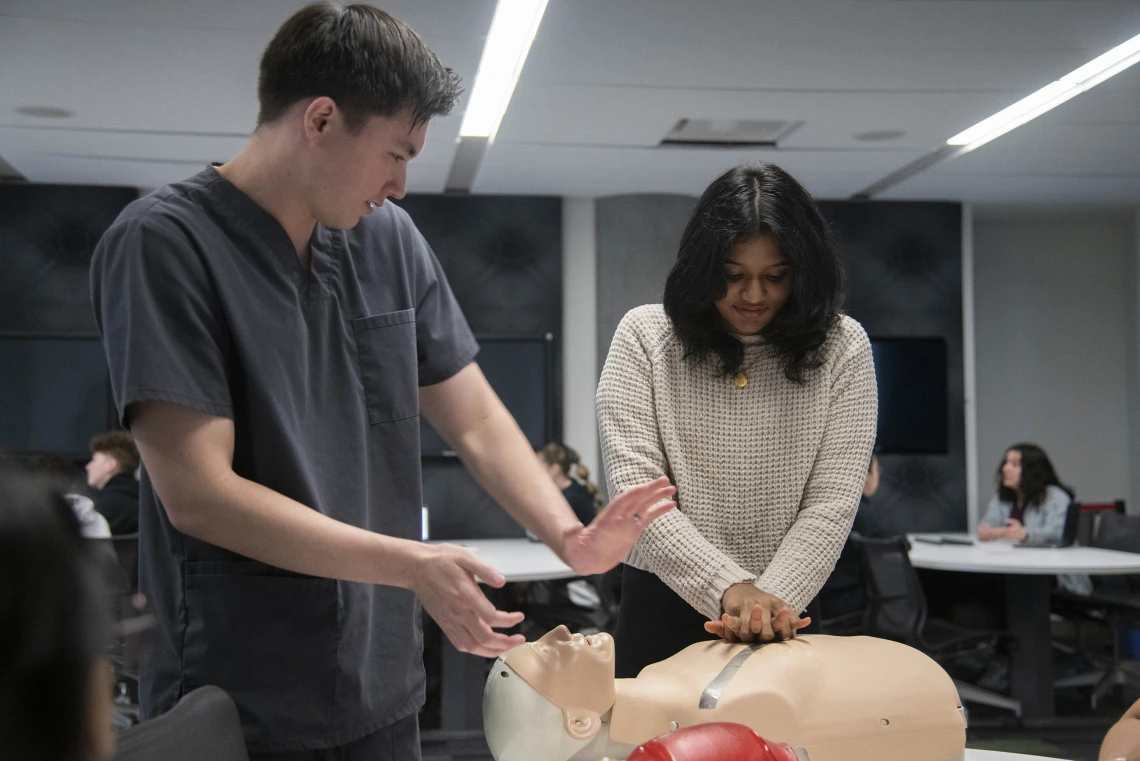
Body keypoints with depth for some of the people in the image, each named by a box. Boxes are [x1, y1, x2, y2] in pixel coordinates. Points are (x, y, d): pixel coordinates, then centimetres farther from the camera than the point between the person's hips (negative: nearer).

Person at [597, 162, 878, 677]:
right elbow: (633, 488, -14)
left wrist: (770, 600, -22)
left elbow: (832, 502, -9)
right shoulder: (644, 335, -7)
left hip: (792, 606, 1)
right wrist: (729, 587, -24)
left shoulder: (841, 347, -4)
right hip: (665, 602, 0)